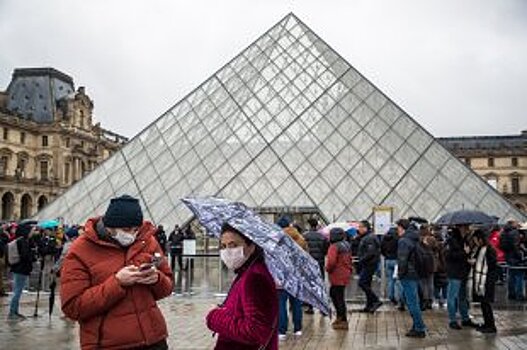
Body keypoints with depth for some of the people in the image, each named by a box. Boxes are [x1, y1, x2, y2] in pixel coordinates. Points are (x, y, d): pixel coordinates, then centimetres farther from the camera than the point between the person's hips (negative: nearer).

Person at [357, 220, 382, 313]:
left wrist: (362, 260, -20)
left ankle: (376, 301, -8)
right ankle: (369, 305, 17)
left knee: (362, 283, -12)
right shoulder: (365, 237, 17)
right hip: (366, 264, 11)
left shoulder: (369, 238, -16)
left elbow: (371, 253, -25)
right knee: (366, 284, 12)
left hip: (369, 264, -11)